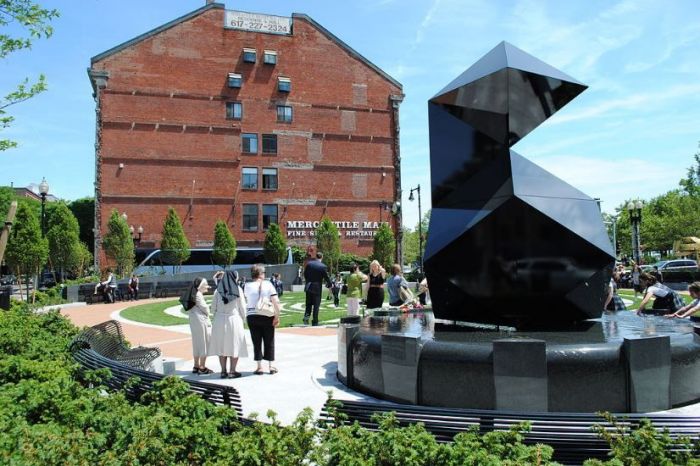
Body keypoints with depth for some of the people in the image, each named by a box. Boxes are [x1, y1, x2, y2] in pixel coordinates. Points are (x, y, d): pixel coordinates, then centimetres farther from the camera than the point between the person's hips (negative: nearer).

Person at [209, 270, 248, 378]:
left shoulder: (218, 290, 1)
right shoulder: (238, 290, -5)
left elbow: (213, 308, 4)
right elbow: (242, 307, -1)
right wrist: (242, 319, 13)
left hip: (219, 320, 3)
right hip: (234, 319, -3)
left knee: (221, 346, 10)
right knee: (234, 345, 5)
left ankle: (223, 371, 12)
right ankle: (232, 371, 5)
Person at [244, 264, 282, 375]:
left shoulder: (248, 286, -1)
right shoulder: (268, 284, -5)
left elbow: (245, 300, 9)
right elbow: (276, 301, -11)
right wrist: (277, 316, -6)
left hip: (252, 317, 1)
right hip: (267, 317, -1)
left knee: (257, 342, 9)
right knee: (269, 342, 11)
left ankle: (259, 367, 10)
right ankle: (270, 366, 15)